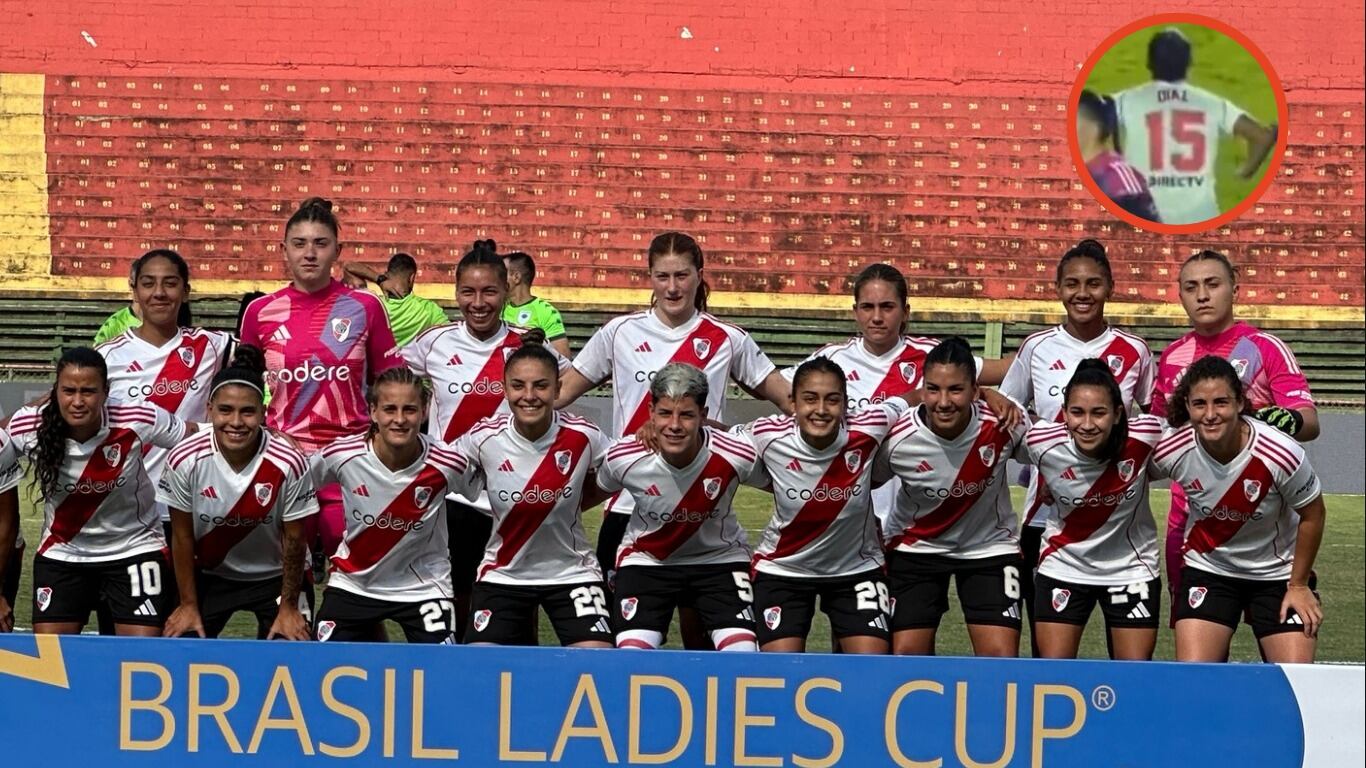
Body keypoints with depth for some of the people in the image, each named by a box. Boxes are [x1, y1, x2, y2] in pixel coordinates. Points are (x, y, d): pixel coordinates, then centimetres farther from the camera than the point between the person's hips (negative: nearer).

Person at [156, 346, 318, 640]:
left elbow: (294, 541, -12)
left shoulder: (288, 464, -26)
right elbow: (182, 537, -8)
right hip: (210, 575, 1)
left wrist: (289, 607, -5)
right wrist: (188, 604, -3)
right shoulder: (185, 460, -22)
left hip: (274, 576, -1)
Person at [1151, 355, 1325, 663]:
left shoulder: (1280, 454, -28)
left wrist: (1299, 585, -3)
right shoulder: (1173, 452, -21)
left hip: (1277, 574, -1)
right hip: (1207, 570, 1)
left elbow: (1312, 515, -11)